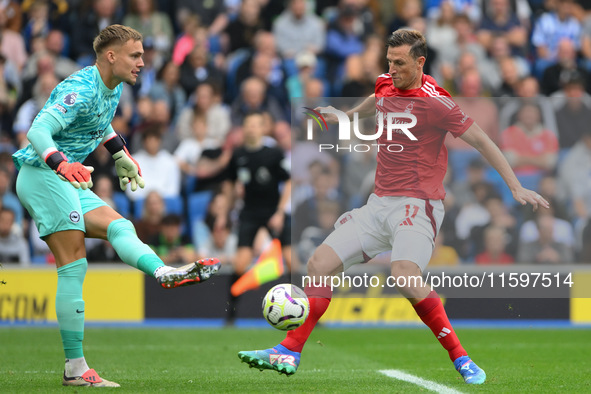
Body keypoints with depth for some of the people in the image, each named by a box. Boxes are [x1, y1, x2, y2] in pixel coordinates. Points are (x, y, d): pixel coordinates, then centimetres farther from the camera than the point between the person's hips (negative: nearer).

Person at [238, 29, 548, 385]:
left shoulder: (435, 102, -13)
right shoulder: (386, 84, 7)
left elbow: (481, 141, -10)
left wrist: (516, 187, -14)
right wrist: (345, 116, 49)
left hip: (418, 205, -8)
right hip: (380, 204, 8)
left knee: (404, 275, -32)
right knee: (320, 263, -1)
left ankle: (461, 359, -21)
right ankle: (289, 354, 7)